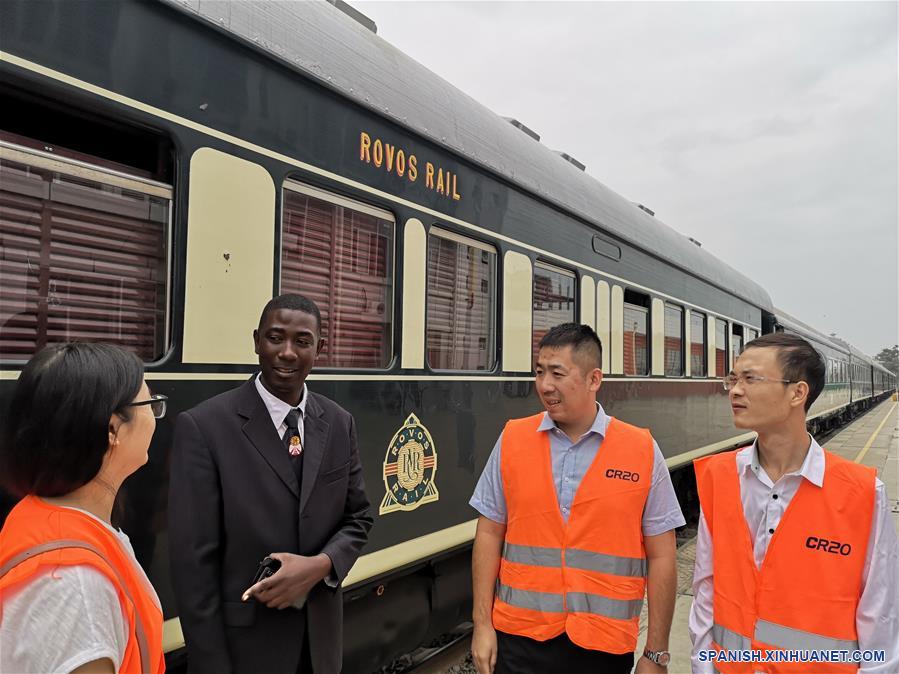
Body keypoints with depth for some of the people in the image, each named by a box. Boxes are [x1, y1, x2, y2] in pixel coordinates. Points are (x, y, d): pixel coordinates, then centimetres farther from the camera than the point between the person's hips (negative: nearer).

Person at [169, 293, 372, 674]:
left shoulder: (339, 424, 0)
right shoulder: (204, 426, -14)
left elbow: (357, 518, 5)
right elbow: (194, 561, -14)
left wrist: (320, 565, -15)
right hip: (243, 642, -4)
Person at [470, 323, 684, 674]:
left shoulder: (642, 451, -7)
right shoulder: (512, 440, -4)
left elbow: (661, 558, -3)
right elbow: (489, 534, 1)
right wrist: (482, 624, -1)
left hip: (605, 646, 0)